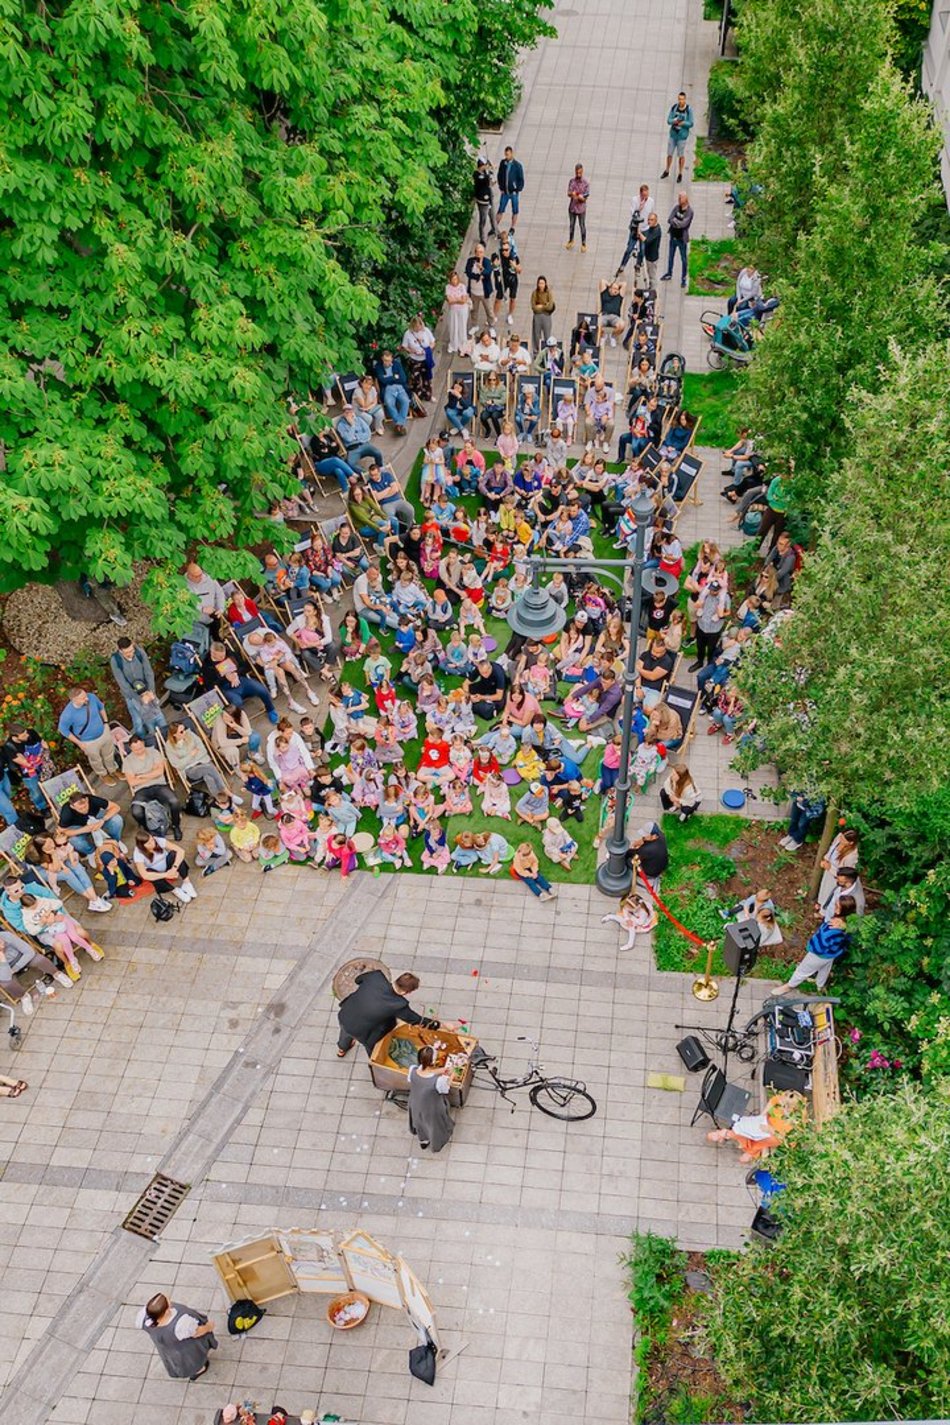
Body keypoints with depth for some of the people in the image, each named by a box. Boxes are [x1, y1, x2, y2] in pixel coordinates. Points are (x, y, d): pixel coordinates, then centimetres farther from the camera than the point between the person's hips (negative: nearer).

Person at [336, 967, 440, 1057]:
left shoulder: (376, 976, -24)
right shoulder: (399, 1005, -32)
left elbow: (358, 979, -1)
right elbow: (418, 1020, -16)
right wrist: (438, 1025, -4)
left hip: (343, 1016, 5)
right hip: (360, 1031, -5)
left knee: (346, 1032, 40)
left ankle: (342, 1049, 70)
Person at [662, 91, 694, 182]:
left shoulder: (689, 110, -16)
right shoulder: (674, 107, -7)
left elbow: (691, 123, -12)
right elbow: (669, 120, -5)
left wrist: (682, 123, -25)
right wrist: (674, 121, -26)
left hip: (682, 135, -3)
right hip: (673, 134, 3)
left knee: (681, 155, 6)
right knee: (669, 154, 12)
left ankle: (680, 174, 22)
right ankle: (667, 171, 32)